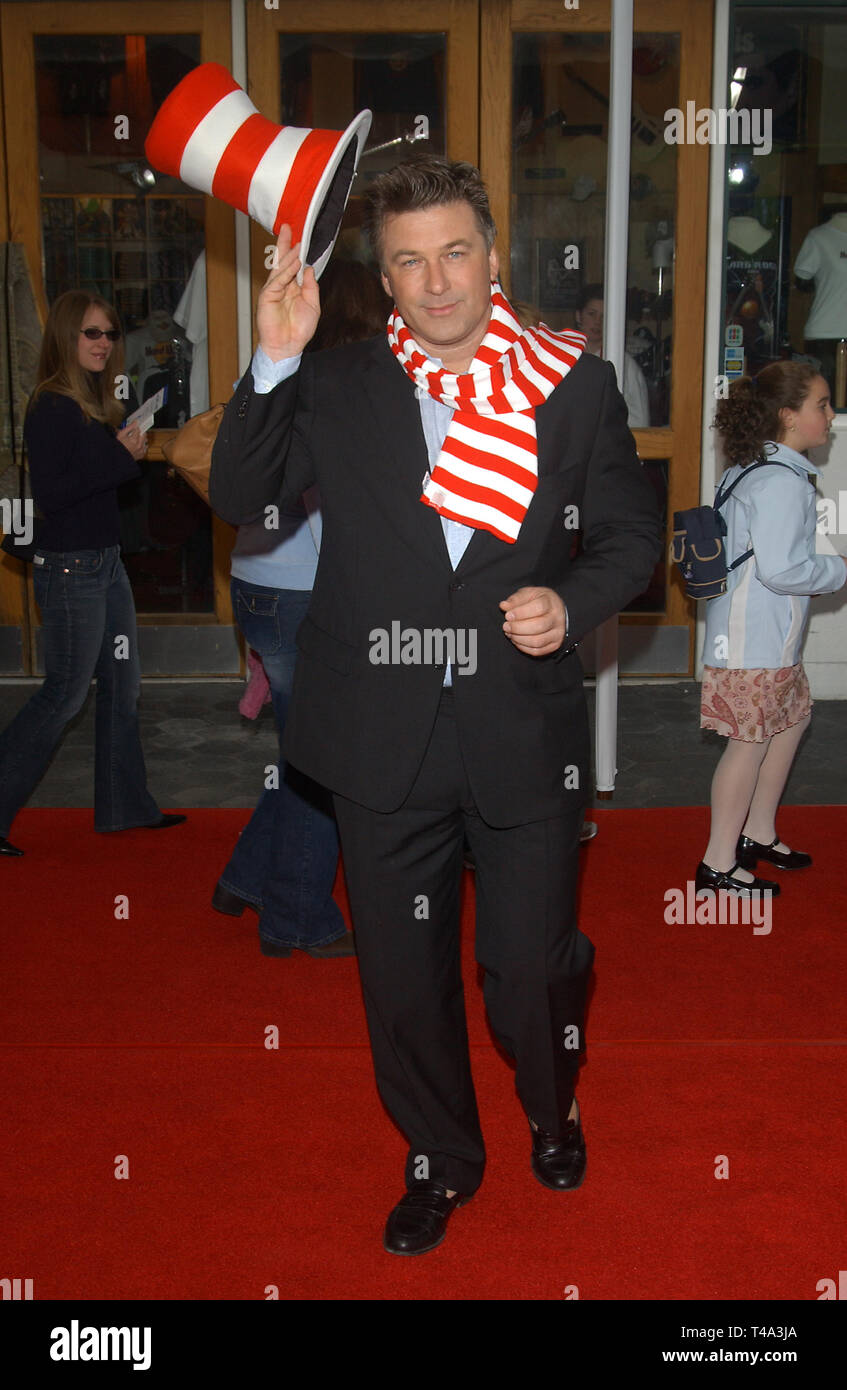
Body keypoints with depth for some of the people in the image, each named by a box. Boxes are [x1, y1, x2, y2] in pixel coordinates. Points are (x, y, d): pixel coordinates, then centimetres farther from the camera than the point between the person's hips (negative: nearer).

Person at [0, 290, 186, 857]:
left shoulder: (96, 404, 12)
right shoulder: (52, 408, -14)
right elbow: (49, 493, -22)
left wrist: (133, 450, 2)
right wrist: (119, 458, -19)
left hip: (107, 562, 9)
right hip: (70, 568, -9)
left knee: (122, 685, 14)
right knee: (66, 694, -3)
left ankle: (126, 805, 25)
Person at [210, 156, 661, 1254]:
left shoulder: (575, 385, 0)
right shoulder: (336, 389, 3)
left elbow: (630, 532, 6)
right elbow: (240, 497, 0)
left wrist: (573, 601, -14)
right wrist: (275, 363, -12)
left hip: (524, 734, -1)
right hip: (386, 740, 2)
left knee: (533, 966, 8)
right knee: (404, 977, 15)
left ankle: (554, 1110, 44)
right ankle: (441, 1159, 40)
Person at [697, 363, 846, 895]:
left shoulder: (748, 469, 11)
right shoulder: (783, 481, -21)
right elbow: (781, 569, -26)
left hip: (772, 636, 11)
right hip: (755, 638, -11)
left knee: (793, 717, 21)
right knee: (752, 742, -2)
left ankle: (759, 832, 33)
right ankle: (719, 864, 8)